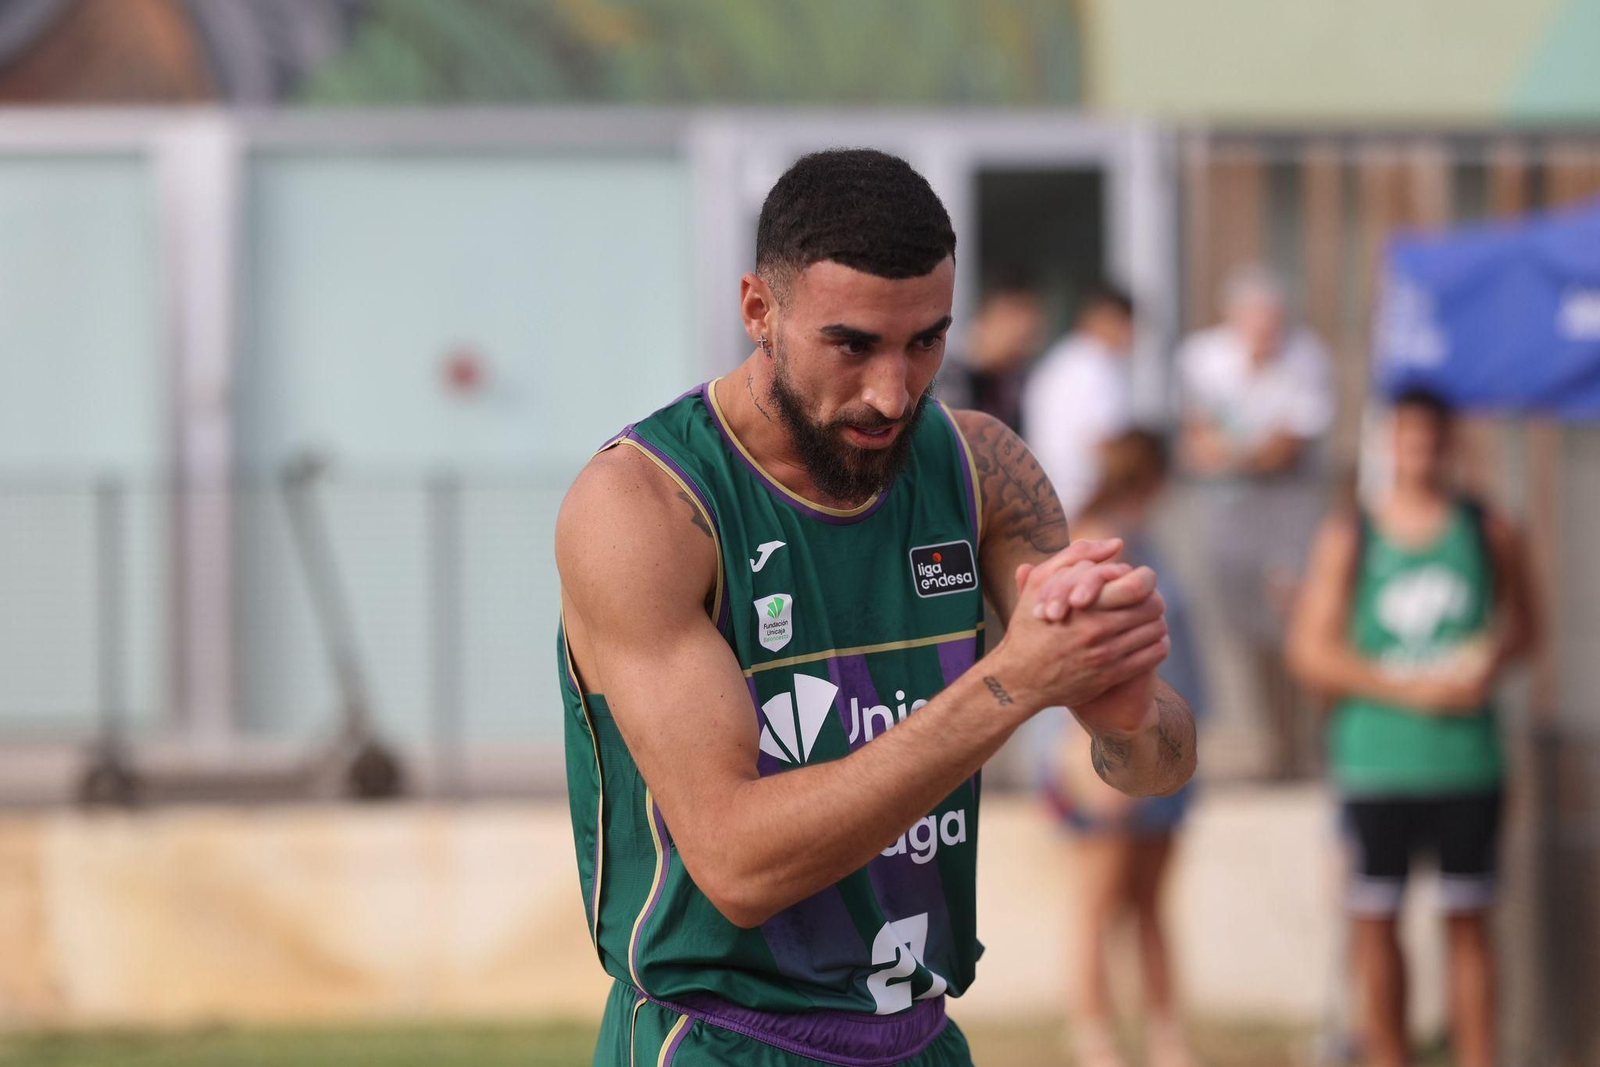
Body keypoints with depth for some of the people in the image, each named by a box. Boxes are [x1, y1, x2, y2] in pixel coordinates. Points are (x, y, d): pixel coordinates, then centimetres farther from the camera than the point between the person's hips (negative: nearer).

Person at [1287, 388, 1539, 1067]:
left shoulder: (1489, 533, 7)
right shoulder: (1347, 540, 2)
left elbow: (1523, 625, 18)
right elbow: (1311, 652, -2)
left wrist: (1491, 660, -5)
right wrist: (1409, 687, -11)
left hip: (1468, 762, 1)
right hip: (1377, 762, -1)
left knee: (1468, 921, 2)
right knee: (1374, 921, 1)